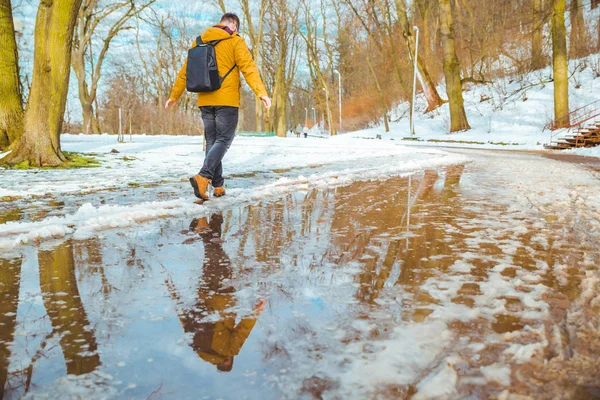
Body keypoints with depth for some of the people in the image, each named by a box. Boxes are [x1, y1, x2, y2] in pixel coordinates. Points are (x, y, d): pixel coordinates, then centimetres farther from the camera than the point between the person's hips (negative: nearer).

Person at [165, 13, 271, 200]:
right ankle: (203, 176, -23)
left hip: (205, 101, 5)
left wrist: (174, 96, 23)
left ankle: (218, 186, 9)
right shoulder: (235, 41, -1)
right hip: (226, 100, -5)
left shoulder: (199, 41, 14)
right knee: (224, 140, -3)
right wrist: (262, 92, -20)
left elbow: (185, 71, 16)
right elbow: (249, 68, -14)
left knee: (212, 142, 11)